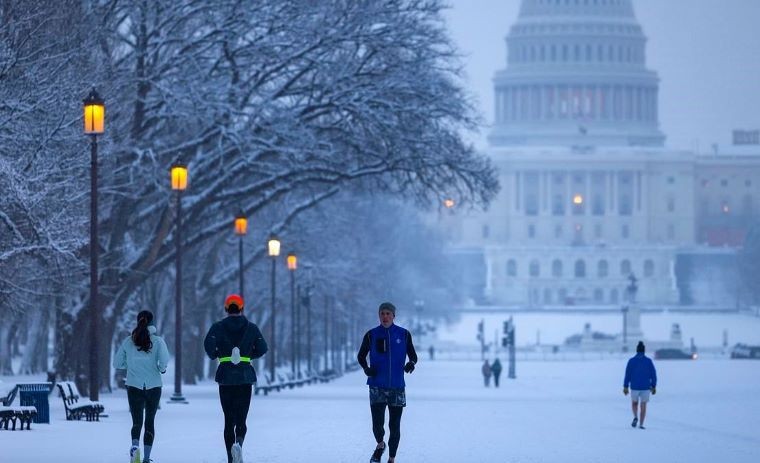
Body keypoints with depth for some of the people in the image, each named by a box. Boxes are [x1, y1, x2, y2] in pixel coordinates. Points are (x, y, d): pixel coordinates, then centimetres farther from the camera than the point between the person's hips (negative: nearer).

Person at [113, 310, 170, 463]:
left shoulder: (128, 341, 1)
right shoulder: (157, 341, -5)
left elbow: (117, 363, 4)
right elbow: (164, 360, -18)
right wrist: (162, 369, 3)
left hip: (134, 386, 0)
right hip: (154, 386, 0)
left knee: (137, 421, -1)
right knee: (150, 421, 14)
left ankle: (135, 445, -32)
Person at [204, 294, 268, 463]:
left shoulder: (218, 327, 1)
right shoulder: (251, 327, 4)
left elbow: (209, 343, -14)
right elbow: (262, 349, 0)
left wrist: (213, 355, 6)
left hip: (225, 377, 0)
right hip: (245, 377, 0)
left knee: (228, 419, 9)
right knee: (241, 419, 0)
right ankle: (238, 442, -32)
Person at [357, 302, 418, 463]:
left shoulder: (404, 335, 3)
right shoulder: (371, 335, 2)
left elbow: (413, 356, 11)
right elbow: (361, 356, 12)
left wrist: (411, 364, -12)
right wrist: (366, 368, -9)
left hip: (397, 388, 1)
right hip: (377, 387, -1)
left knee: (394, 426, 3)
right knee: (377, 425, -10)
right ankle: (380, 445, 22)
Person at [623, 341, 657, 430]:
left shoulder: (631, 361, -5)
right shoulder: (648, 361, -3)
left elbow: (627, 374, -7)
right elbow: (653, 375, -3)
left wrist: (625, 387, -3)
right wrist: (654, 386, 6)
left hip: (634, 387, 0)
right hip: (646, 387, 0)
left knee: (634, 403, 21)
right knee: (643, 406, 9)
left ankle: (636, 417, -5)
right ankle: (641, 424, 0)